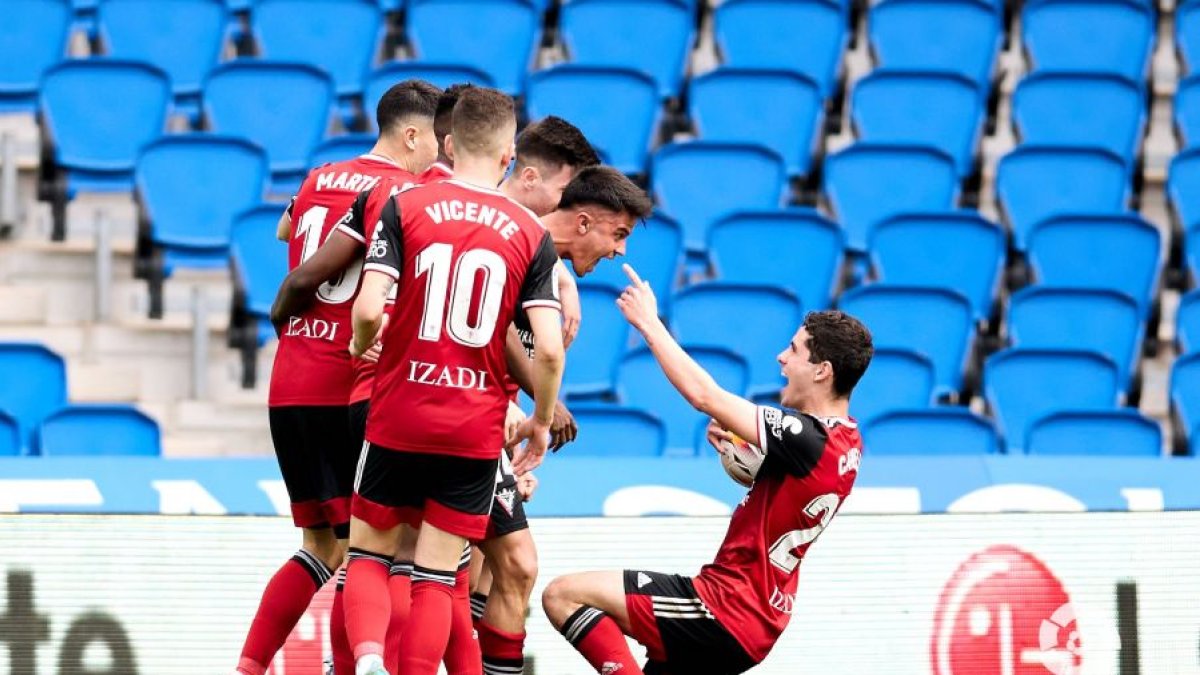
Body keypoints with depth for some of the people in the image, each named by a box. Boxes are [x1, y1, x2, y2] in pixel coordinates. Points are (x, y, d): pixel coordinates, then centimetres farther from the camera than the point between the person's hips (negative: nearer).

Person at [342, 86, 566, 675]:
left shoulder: (406, 206, -3)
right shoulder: (532, 234, 0)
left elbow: (368, 309, -13)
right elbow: (549, 349, -6)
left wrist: (361, 345, 10)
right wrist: (541, 422, 10)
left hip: (398, 421, 0)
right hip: (476, 432, 0)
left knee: (367, 554, 13)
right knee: (436, 577, 6)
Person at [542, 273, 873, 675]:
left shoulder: (810, 440, -21)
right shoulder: (846, 442, 8)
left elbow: (703, 396, -20)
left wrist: (648, 322, -8)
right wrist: (734, 446, 5)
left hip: (725, 615, -10)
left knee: (563, 595, -12)